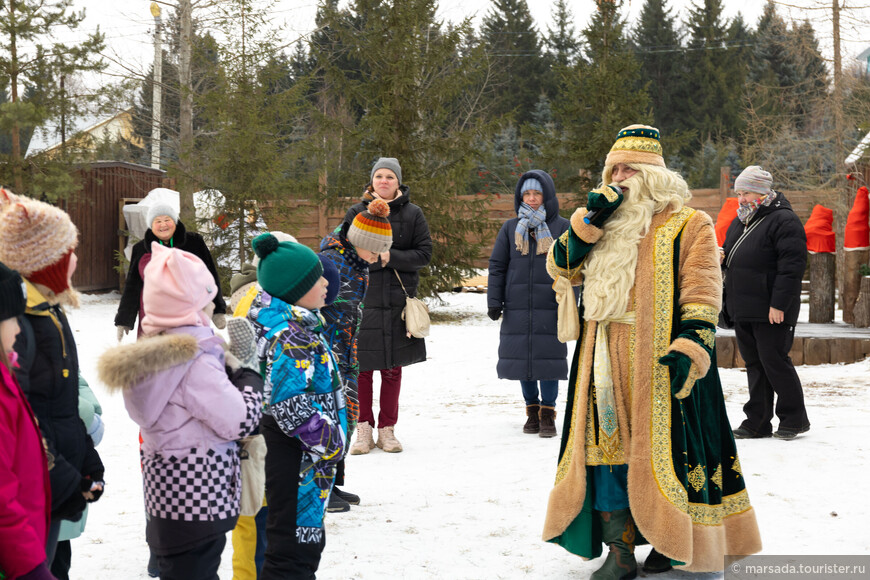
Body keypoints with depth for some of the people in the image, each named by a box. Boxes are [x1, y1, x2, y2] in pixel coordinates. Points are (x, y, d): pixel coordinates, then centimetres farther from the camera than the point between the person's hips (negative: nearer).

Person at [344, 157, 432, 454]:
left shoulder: (412, 214, 5)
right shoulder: (356, 213, 7)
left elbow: (424, 253, 1)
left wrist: (391, 257, -12)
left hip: (399, 300, 0)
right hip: (362, 299, 0)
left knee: (393, 368, 6)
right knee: (361, 367, -1)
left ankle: (387, 429, 16)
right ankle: (364, 429, 10)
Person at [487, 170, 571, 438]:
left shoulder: (562, 228, 4)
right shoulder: (511, 228, 10)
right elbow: (497, 266, 10)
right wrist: (494, 301, 2)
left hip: (550, 306, -2)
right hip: (518, 306, 2)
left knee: (548, 358, -4)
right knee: (522, 357, 5)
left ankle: (548, 413, 7)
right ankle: (532, 410, 19)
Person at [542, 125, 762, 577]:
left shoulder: (687, 225, -1)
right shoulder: (606, 225, 18)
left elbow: (702, 294, -8)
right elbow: (561, 267, 12)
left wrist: (689, 349, -19)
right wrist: (588, 221, 0)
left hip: (658, 362, -5)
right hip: (607, 362, 6)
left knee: (660, 450, -2)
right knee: (608, 445, 4)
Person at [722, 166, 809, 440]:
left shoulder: (783, 220, -11)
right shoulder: (740, 222, 16)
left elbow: (792, 266, -18)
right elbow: (731, 259, 29)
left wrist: (779, 304, -21)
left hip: (771, 312, -8)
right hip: (743, 310, 8)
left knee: (774, 361, -4)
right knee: (754, 364, 11)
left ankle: (794, 418, 10)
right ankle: (757, 422, 17)